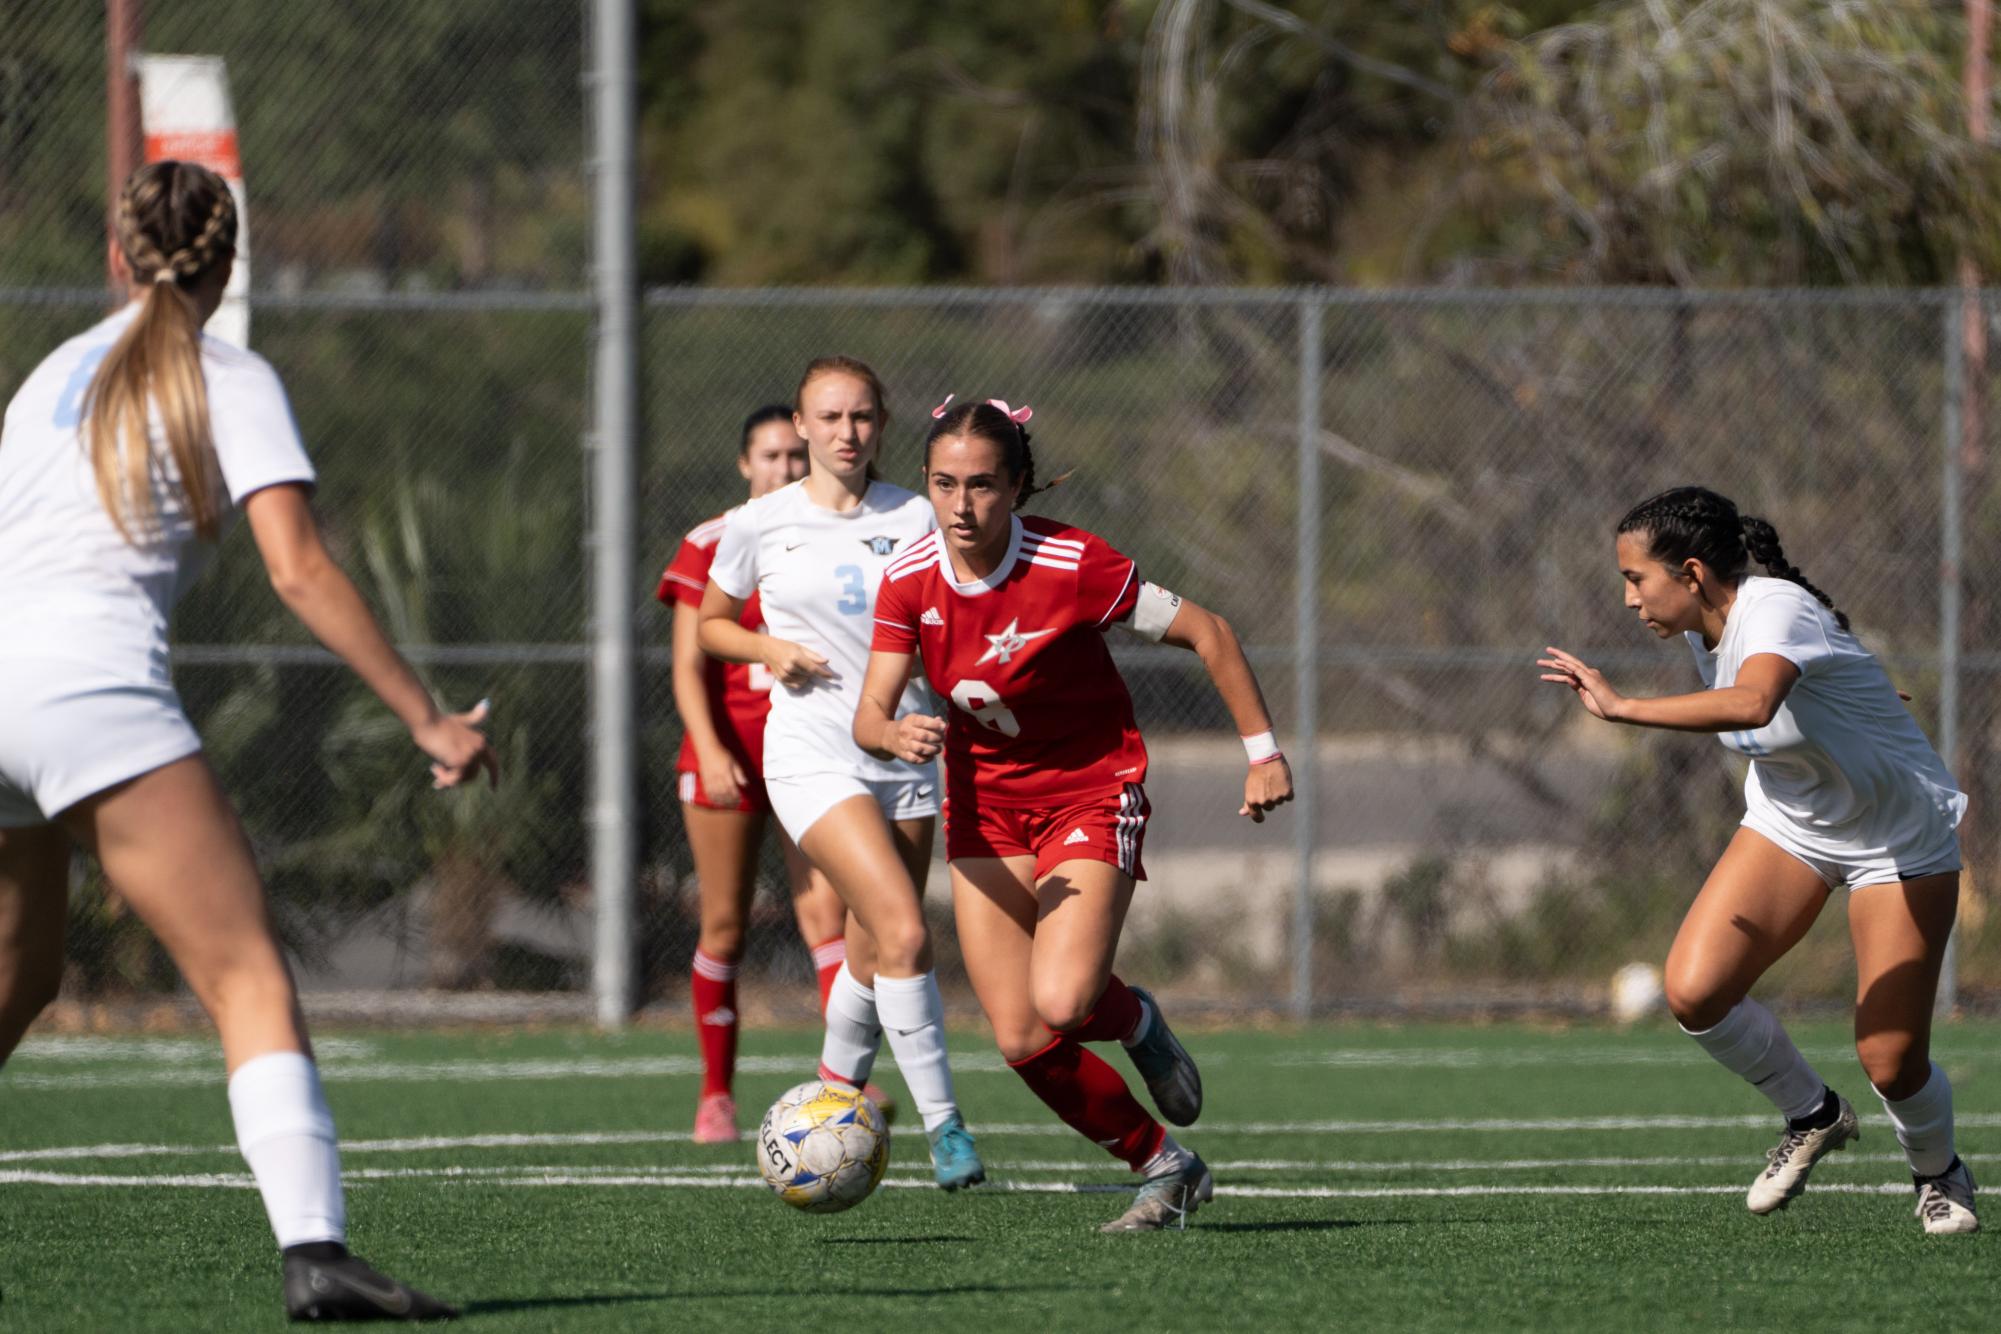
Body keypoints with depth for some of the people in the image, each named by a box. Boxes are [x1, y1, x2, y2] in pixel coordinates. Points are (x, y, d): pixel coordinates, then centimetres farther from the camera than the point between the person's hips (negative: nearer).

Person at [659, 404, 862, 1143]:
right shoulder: (710, 547, 1)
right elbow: (689, 666, -4)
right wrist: (710, 750, -16)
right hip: (728, 746, -1)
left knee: (826, 910, -14)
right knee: (724, 927, 3)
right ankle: (716, 1094, 15)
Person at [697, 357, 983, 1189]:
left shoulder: (914, 518, 4)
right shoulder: (758, 526, 0)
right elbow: (711, 622, 14)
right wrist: (766, 648, -6)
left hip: (902, 752, 3)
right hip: (812, 755, -3)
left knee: (876, 952, 10)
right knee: (905, 933, -20)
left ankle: (836, 1089, 37)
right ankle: (942, 1126, -15)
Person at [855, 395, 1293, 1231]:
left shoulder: (1073, 566, -22)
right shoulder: (909, 581, -10)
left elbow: (1206, 632, -12)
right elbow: (869, 715, -11)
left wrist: (1263, 753, -12)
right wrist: (899, 735, -35)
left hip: (1091, 791, -4)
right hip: (986, 804, 4)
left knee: (1060, 1004, -25)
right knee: (1021, 1040, -6)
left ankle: (1133, 1020, 12)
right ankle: (1165, 1166, 14)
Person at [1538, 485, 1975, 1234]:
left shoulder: (1775, 611, -31)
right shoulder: (1702, 630, -5)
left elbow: (1751, 704, -53)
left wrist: (1620, 709, -51)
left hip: (1900, 837, -7)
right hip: (1789, 825, 7)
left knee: (1891, 1064, -10)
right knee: (1694, 991, -14)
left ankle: (1939, 1173, 24)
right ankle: (1811, 1117, 11)